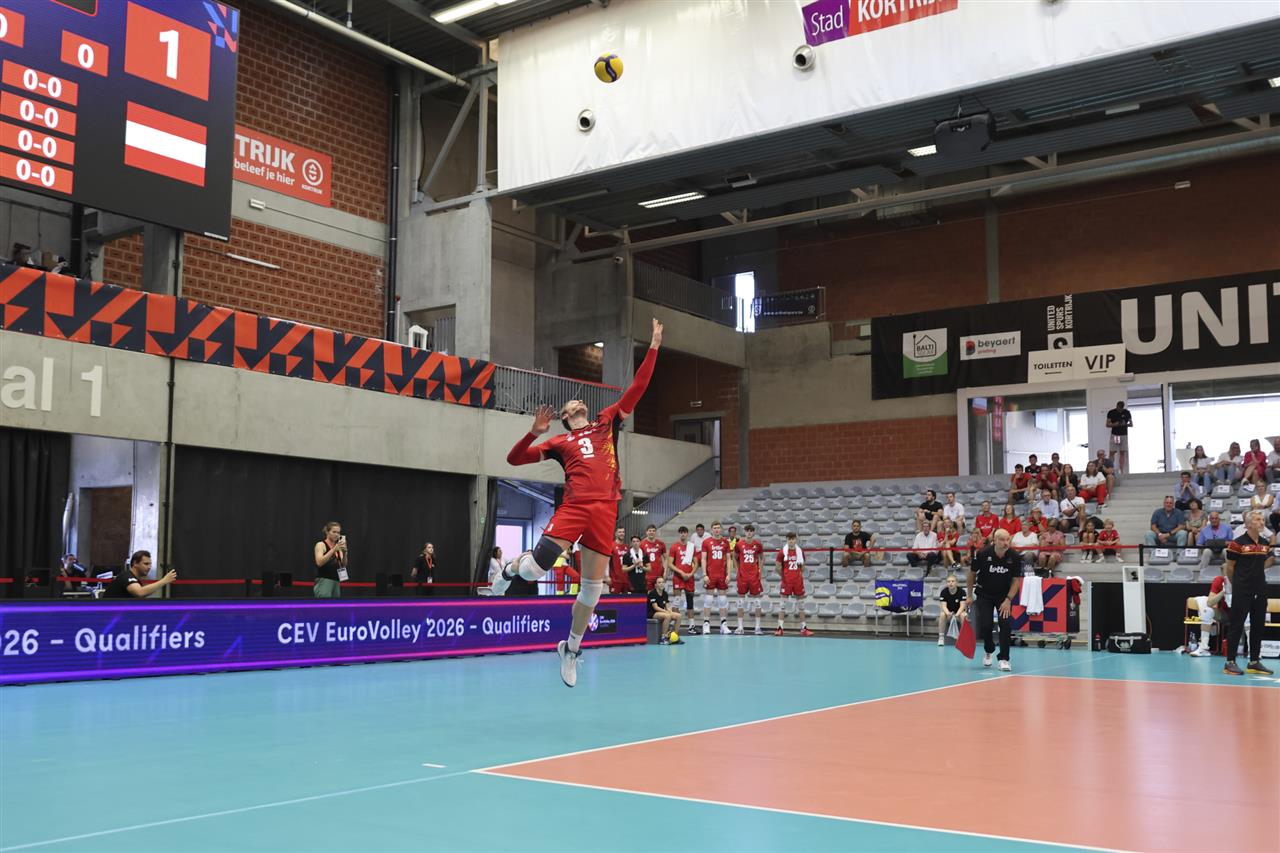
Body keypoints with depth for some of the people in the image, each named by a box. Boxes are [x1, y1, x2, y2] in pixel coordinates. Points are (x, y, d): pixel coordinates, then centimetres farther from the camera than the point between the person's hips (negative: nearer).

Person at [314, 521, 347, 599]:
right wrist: (334, 550, -24)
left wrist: (344, 552, -12)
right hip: (323, 582, -8)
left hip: (336, 583, 8)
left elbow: (343, 565, 6)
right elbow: (319, 562, -19)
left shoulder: (338, 547, 17)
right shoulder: (321, 545, -3)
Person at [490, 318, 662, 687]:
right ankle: (512, 566, 21)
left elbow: (637, 388, 17)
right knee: (535, 568, -16)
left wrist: (653, 346, 14)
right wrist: (534, 432, -2)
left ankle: (571, 648, 22)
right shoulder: (559, 442, 16)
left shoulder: (607, 422, 20)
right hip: (574, 507, -2)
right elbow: (514, 459, 13)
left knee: (592, 587, 4)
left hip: (605, 511, 2)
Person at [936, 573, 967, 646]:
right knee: (942, 614, -33)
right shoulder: (944, 592, -11)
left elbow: (962, 605, -20)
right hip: (948, 613, 1)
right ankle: (941, 637, -24)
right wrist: (948, 613, -42)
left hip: (958, 612, -1)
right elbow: (944, 606, -19)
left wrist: (957, 614, -40)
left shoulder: (961, 592, -13)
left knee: (963, 615, -35)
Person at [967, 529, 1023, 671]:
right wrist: (970, 596, 0)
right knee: (984, 625, -6)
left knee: (1005, 624, -14)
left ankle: (1004, 659, -3)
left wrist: (1008, 600, -18)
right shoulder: (983, 554, -20)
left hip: (1004, 595, 0)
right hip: (984, 594, 0)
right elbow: (972, 573, -4)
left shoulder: (1014, 557, -18)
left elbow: (1016, 580, -10)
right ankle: (989, 651, 24)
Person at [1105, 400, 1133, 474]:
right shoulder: (1111, 413, -1)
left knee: (1122, 453, 2)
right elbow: (1107, 424, 1)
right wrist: (1114, 424, -18)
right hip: (1114, 435, -2)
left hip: (1124, 435, 2)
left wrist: (1125, 424, -14)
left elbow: (1131, 424, 7)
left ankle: (1122, 471, 4)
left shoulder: (1127, 412, 3)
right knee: (1112, 452, -8)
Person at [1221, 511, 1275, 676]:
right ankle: (1230, 662, 2)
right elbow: (1229, 567, -2)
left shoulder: (1265, 544, 9)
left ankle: (1254, 662, 17)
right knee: (1237, 626, -3)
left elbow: (1263, 565, 19)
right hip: (1242, 592, -6)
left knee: (1258, 626, 9)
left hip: (1260, 591, 6)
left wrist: (1273, 557, 3)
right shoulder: (1238, 543, -9)